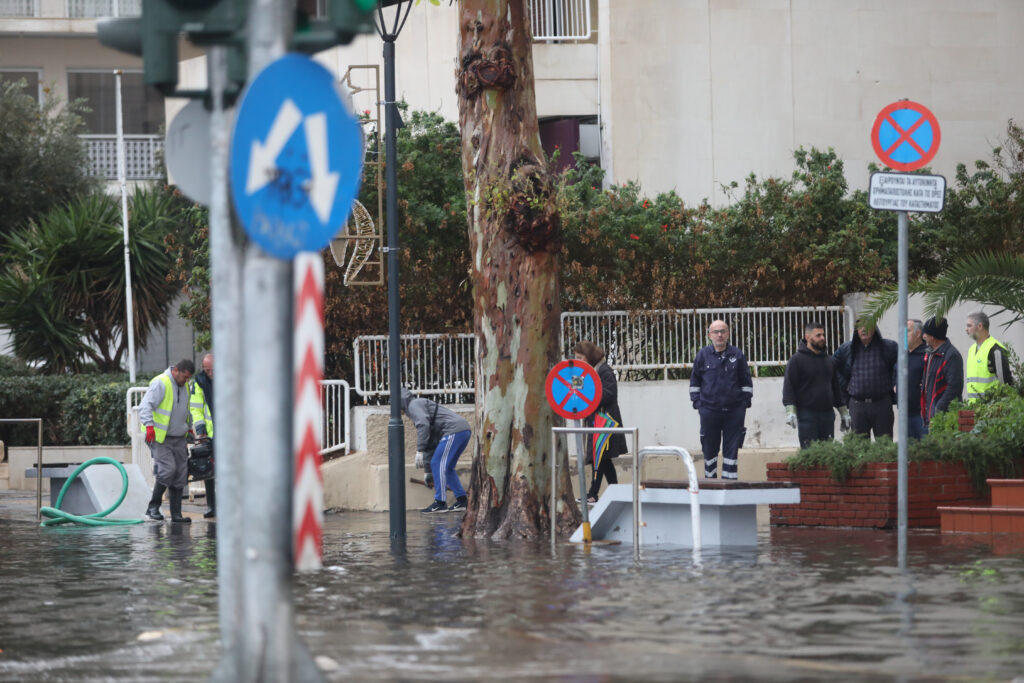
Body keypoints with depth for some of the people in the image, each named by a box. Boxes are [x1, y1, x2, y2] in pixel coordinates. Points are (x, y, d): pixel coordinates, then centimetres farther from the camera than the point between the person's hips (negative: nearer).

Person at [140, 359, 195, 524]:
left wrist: (188, 428, 32)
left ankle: (176, 514, 8)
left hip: (178, 439, 8)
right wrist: (149, 425, -34)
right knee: (168, 469, -19)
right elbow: (145, 406, -22)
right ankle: (153, 507, -6)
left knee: (180, 475, 4)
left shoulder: (183, 387, 14)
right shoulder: (160, 384, -13)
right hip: (159, 437, -8)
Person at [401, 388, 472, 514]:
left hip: (453, 430, -10)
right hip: (464, 430, 10)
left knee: (438, 464, -6)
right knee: (447, 468, 16)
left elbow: (423, 425, -17)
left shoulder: (414, 405, 2)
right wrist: (428, 471, 36)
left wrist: (419, 451, -15)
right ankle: (462, 501, 14)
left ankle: (440, 503, -6)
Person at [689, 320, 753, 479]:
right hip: (709, 410, 0)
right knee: (710, 449, 7)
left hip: (734, 411, 0)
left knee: (731, 449, 0)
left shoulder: (737, 355, 4)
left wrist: (745, 401, 3)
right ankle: (709, 480, 18)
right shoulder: (703, 355, 5)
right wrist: (697, 401, 5)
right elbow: (695, 381, 13)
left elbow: (746, 381, 12)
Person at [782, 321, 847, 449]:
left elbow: (836, 387, 23)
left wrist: (844, 412, 21)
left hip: (827, 414, 6)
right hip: (807, 414, -6)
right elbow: (789, 386, -6)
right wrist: (790, 411, -17)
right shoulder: (797, 360, -2)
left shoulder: (829, 360, 16)